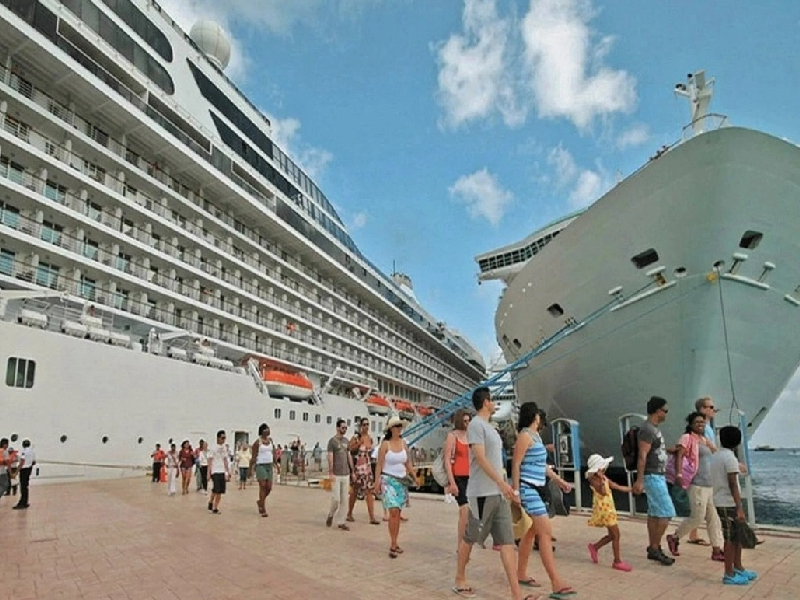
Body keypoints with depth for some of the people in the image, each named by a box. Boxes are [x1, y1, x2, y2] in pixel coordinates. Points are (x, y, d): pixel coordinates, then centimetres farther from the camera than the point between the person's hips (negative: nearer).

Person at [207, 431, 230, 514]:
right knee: (216, 490, -9)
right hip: (215, 472, -6)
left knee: (220, 491, 3)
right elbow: (210, 461, -7)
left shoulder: (224, 448, 12)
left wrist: (228, 472, 13)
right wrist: (209, 473, -13)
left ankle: (215, 507, 10)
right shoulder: (214, 448, -6)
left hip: (222, 472, 6)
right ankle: (211, 502, 12)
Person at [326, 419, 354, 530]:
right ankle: (330, 515, 23)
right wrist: (331, 473, -15)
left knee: (344, 499, 5)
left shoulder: (346, 441, 12)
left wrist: (352, 471, 13)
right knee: (336, 498, -4)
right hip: (336, 475, -6)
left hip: (346, 474, 6)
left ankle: (340, 522, 13)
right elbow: (330, 458, -10)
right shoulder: (332, 441, -6)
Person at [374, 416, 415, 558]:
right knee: (393, 511, -15)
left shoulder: (403, 443, 7)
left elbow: (408, 463, 12)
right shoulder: (385, 444, -7)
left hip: (402, 481, 5)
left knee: (398, 513, 7)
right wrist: (377, 481, -13)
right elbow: (379, 464, -7)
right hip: (388, 480, -5)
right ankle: (393, 545, -9)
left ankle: (394, 543, 18)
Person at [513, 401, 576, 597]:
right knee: (546, 533, -11)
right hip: (529, 489, -10)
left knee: (531, 532, 14)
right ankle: (557, 584, -10)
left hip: (538, 489, 10)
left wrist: (559, 480, 24)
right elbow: (515, 465, -16)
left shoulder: (536, 435, 15)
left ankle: (521, 574, 25)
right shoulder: (525, 436, -13)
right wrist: (516, 492, -18)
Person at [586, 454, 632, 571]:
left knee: (612, 535, 15)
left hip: (609, 509, 9)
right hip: (603, 510, -9)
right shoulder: (593, 479, -15)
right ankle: (617, 561, 6)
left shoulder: (604, 478, 12)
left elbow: (618, 487, 16)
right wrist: (601, 479, -34)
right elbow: (603, 492, -27)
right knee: (616, 535, -4)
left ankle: (594, 547, 32)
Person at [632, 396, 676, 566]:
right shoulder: (647, 429, -17)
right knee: (666, 513, -7)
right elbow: (642, 456, -21)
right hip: (652, 476, -10)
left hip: (658, 476, 10)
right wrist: (639, 481, -23)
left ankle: (653, 549, 18)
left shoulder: (654, 428, 14)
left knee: (654, 514, 12)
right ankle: (655, 548, 0)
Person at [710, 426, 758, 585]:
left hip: (720, 502, 9)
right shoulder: (730, 458, -14)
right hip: (729, 504, -9)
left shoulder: (715, 457, 13)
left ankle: (738, 569, 27)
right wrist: (739, 508, -18)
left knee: (738, 536, 18)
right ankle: (729, 575, 4)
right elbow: (733, 485, -18)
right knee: (731, 539, -2)